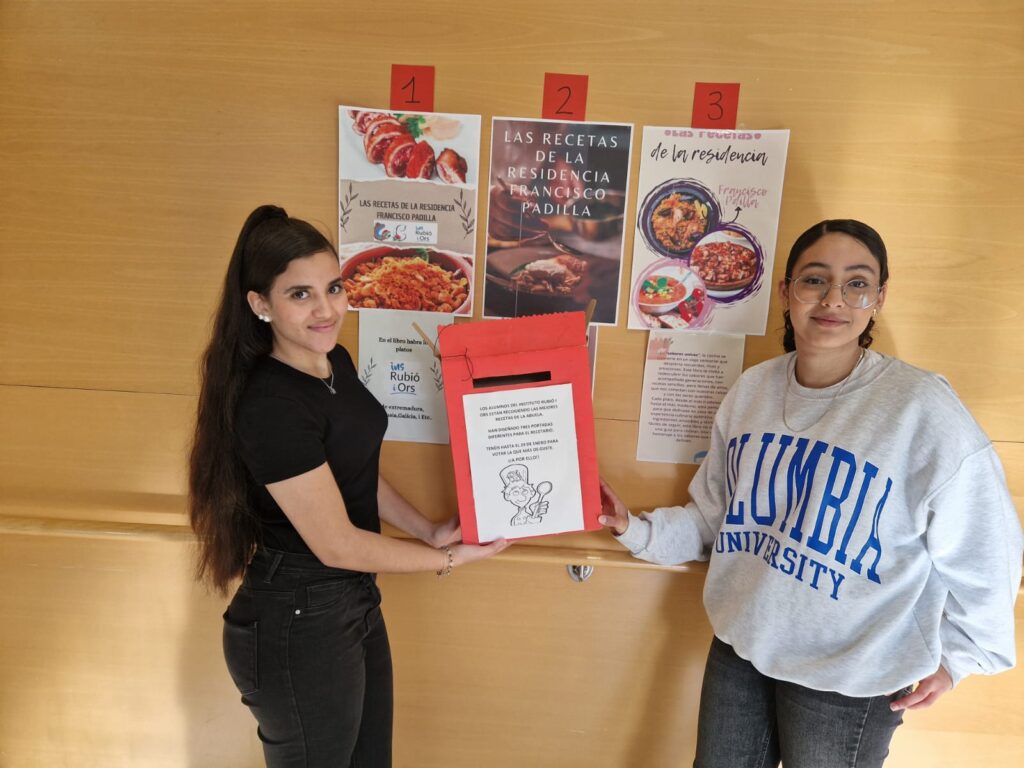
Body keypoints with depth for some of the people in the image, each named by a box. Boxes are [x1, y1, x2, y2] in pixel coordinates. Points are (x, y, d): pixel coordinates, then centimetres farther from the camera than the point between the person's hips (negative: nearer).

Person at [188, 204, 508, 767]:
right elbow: (337, 544, -23)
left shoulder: (336, 363, 0)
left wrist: (428, 530, 3)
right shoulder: (270, 405, -27)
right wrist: (448, 559, -12)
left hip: (354, 602, 8)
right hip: (298, 628, -8)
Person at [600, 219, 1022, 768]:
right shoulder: (751, 390, -3)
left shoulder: (922, 407, -17)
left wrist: (958, 654, 2)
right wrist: (635, 530, -5)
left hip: (849, 681, -4)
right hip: (739, 649, 4)